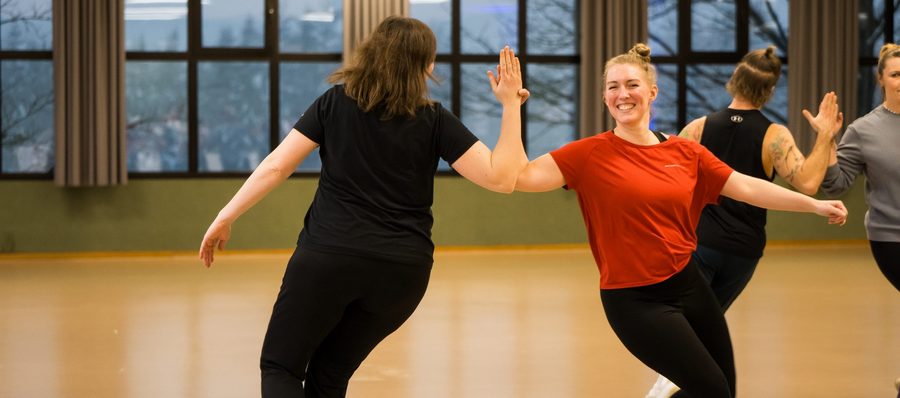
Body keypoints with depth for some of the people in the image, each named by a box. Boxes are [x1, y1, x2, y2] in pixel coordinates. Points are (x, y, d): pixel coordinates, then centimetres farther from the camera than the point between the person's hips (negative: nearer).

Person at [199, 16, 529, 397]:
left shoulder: (335, 103, 1)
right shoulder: (434, 120, -1)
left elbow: (276, 166, -1)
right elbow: (500, 178, -7)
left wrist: (225, 218, 6)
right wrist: (511, 103, -1)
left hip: (328, 256, -2)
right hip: (402, 270, 2)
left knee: (280, 366, 9)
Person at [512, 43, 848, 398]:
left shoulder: (685, 151, 4)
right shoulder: (591, 154, -9)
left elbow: (746, 187, 6)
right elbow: (521, 177, -19)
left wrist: (814, 204, 4)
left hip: (688, 284, 6)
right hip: (636, 299, -6)